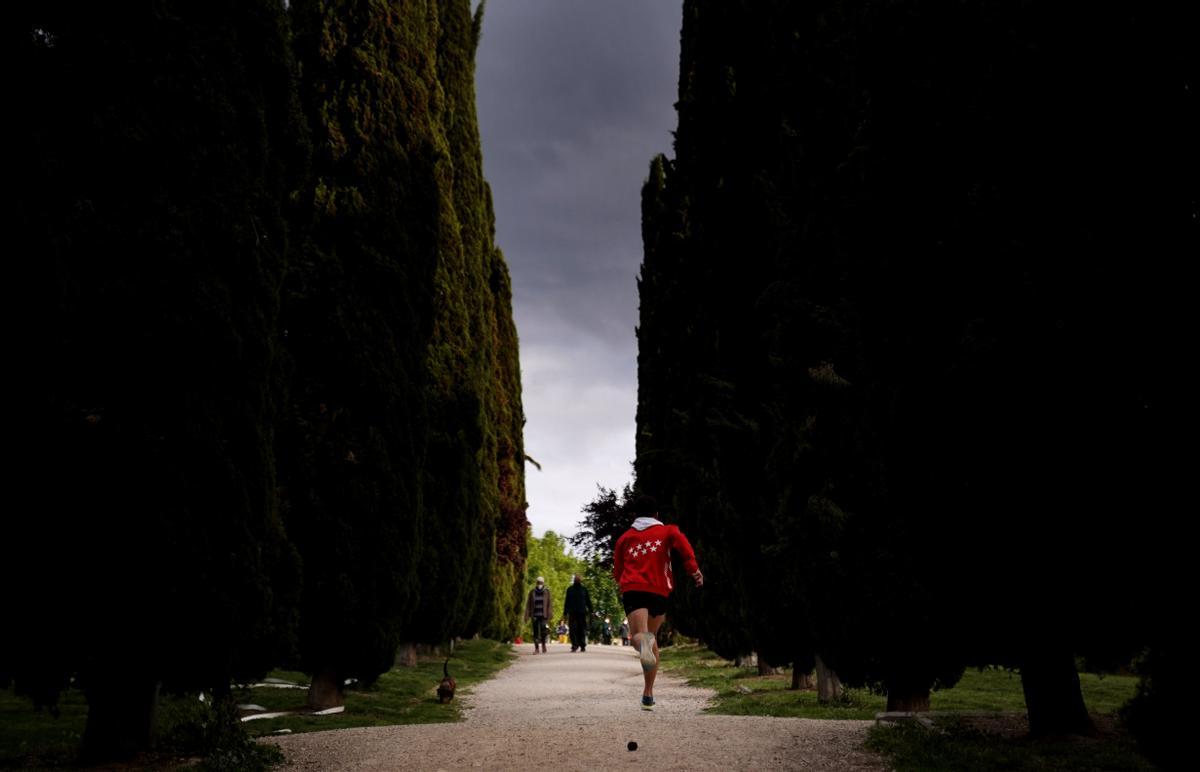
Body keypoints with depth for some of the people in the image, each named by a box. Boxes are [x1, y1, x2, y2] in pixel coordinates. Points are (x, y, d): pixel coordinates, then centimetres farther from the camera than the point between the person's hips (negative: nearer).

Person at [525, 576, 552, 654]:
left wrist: (549, 614, -5)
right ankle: (536, 648, 5)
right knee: (535, 631, 0)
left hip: (543, 614, -1)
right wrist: (527, 615, 2)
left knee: (543, 629, -14)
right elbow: (528, 604, 7)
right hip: (535, 615, 1)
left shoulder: (547, 591, 4)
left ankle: (543, 645, 5)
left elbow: (549, 603, 2)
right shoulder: (532, 592, 6)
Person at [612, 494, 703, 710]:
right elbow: (680, 539, -8)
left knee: (639, 634, -14)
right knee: (652, 637, 15)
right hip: (659, 591, 1)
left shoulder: (625, 538, 22)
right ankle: (648, 693, 13)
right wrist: (694, 568, -14)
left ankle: (643, 641, -54)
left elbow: (617, 571, 24)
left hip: (632, 589, 0)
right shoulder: (667, 531, 16)